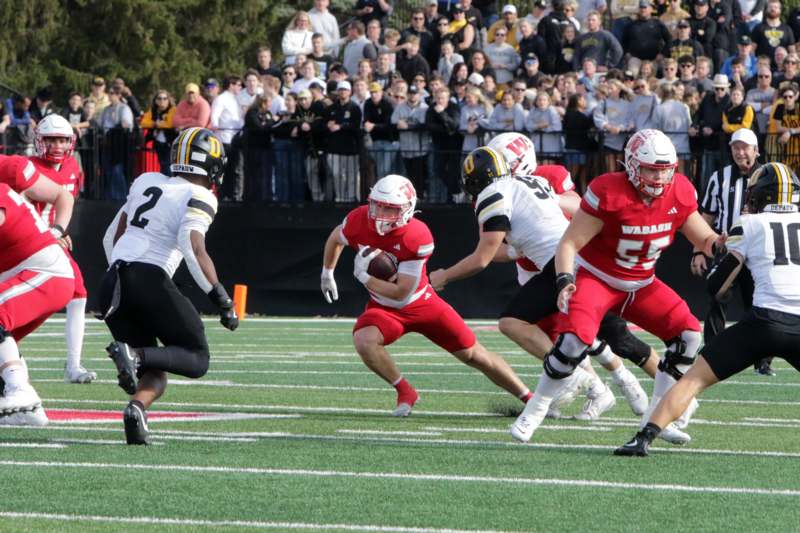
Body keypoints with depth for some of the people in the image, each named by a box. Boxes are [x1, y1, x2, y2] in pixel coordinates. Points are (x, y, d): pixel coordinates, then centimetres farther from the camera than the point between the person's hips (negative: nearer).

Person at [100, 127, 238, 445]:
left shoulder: (147, 182, 20)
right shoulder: (200, 197, 0)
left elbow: (112, 238, 25)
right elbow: (193, 248, -16)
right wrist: (222, 300, -12)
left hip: (113, 280, 6)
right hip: (150, 281, -6)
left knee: (153, 373, 14)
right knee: (197, 359, 8)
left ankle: (137, 409, -20)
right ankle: (136, 355, -19)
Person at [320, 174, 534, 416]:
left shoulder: (417, 237, -28)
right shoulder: (359, 222, -18)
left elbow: (401, 292, -27)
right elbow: (335, 239, 9)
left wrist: (363, 276, -25)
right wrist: (327, 274, 21)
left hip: (421, 303, -2)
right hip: (385, 308, 2)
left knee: (474, 354, 0)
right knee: (364, 340, -30)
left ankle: (528, 397, 15)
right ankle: (405, 393, -7)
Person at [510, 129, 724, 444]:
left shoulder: (679, 194, -9)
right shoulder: (609, 193, -26)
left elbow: (705, 239, 4)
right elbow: (569, 243, -23)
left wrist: (720, 244, -20)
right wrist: (564, 281, -39)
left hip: (641, 285, 6)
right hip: (596, 278, -6)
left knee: (688, 333, -7)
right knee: (575, 341, -27)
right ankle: (533, 413, -8)